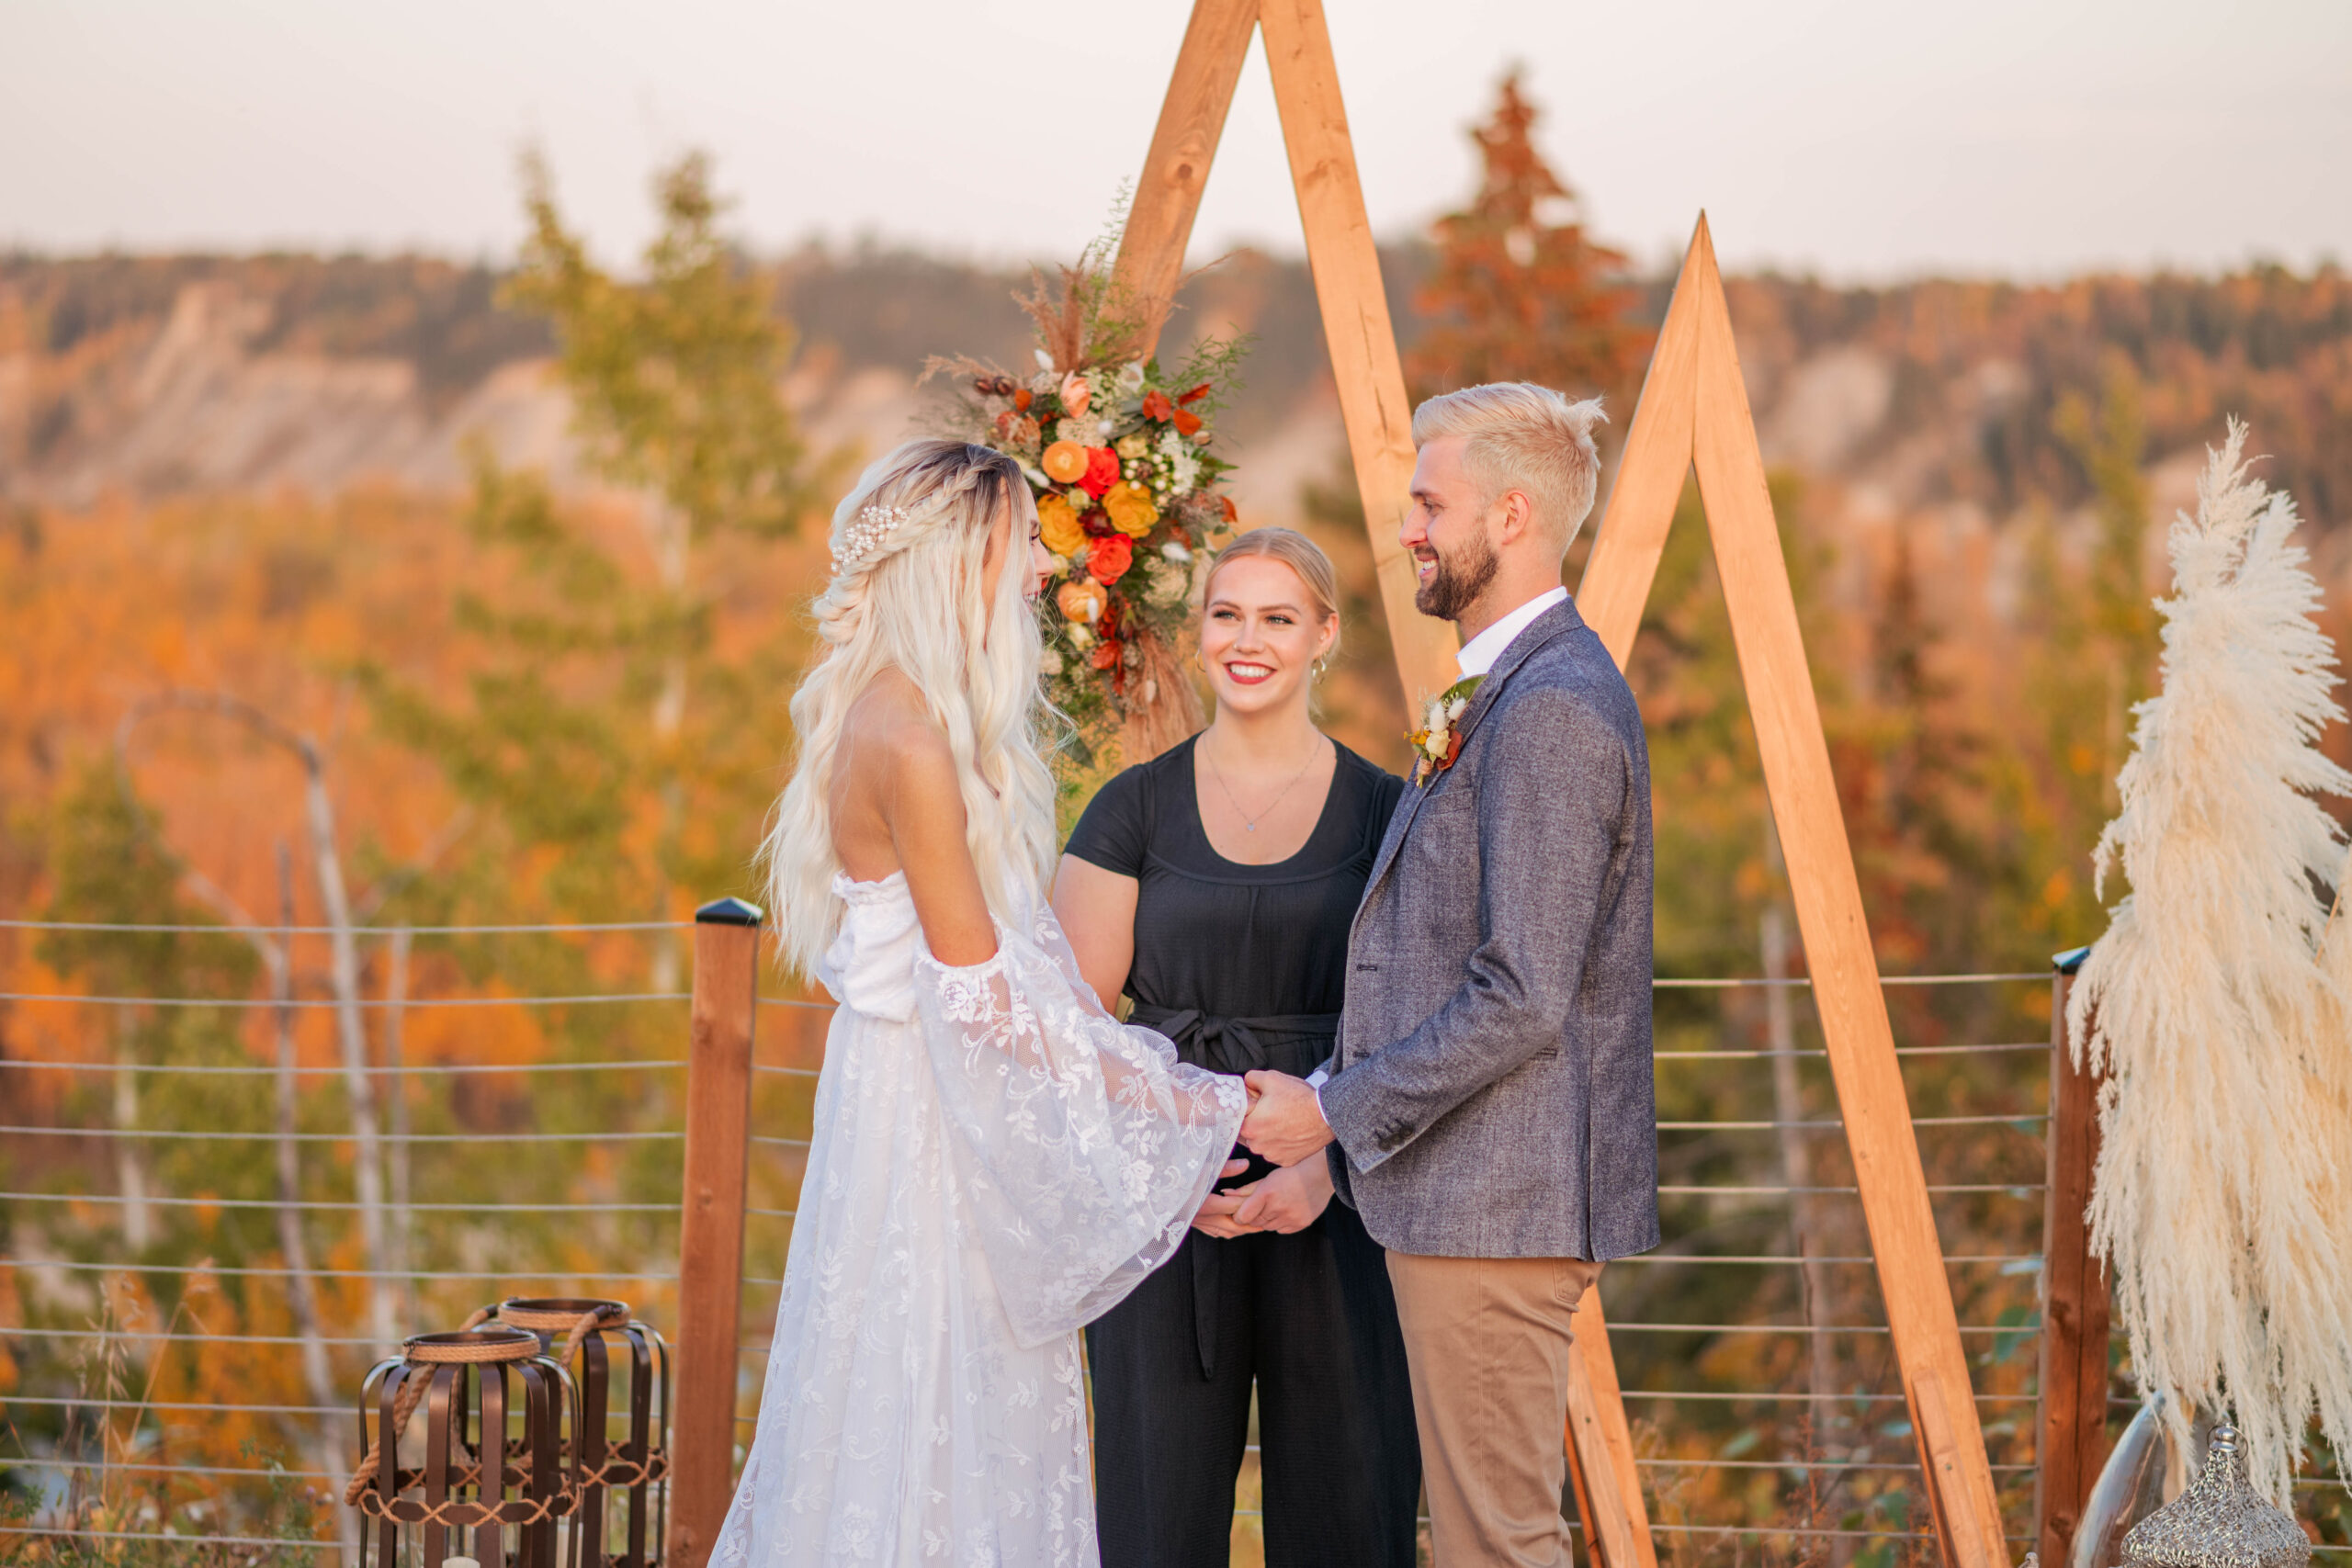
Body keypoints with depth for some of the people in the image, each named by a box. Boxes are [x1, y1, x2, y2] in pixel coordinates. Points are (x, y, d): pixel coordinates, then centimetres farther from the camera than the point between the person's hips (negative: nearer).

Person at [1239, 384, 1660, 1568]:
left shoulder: (1552, 709, -17)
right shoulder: (1507, 691, 17)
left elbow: (1521, 998, -22)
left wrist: (1337, 1113, -13)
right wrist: (1339, 1135, 17)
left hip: (1497, 1200, -11)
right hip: (1476, 1195, 11)